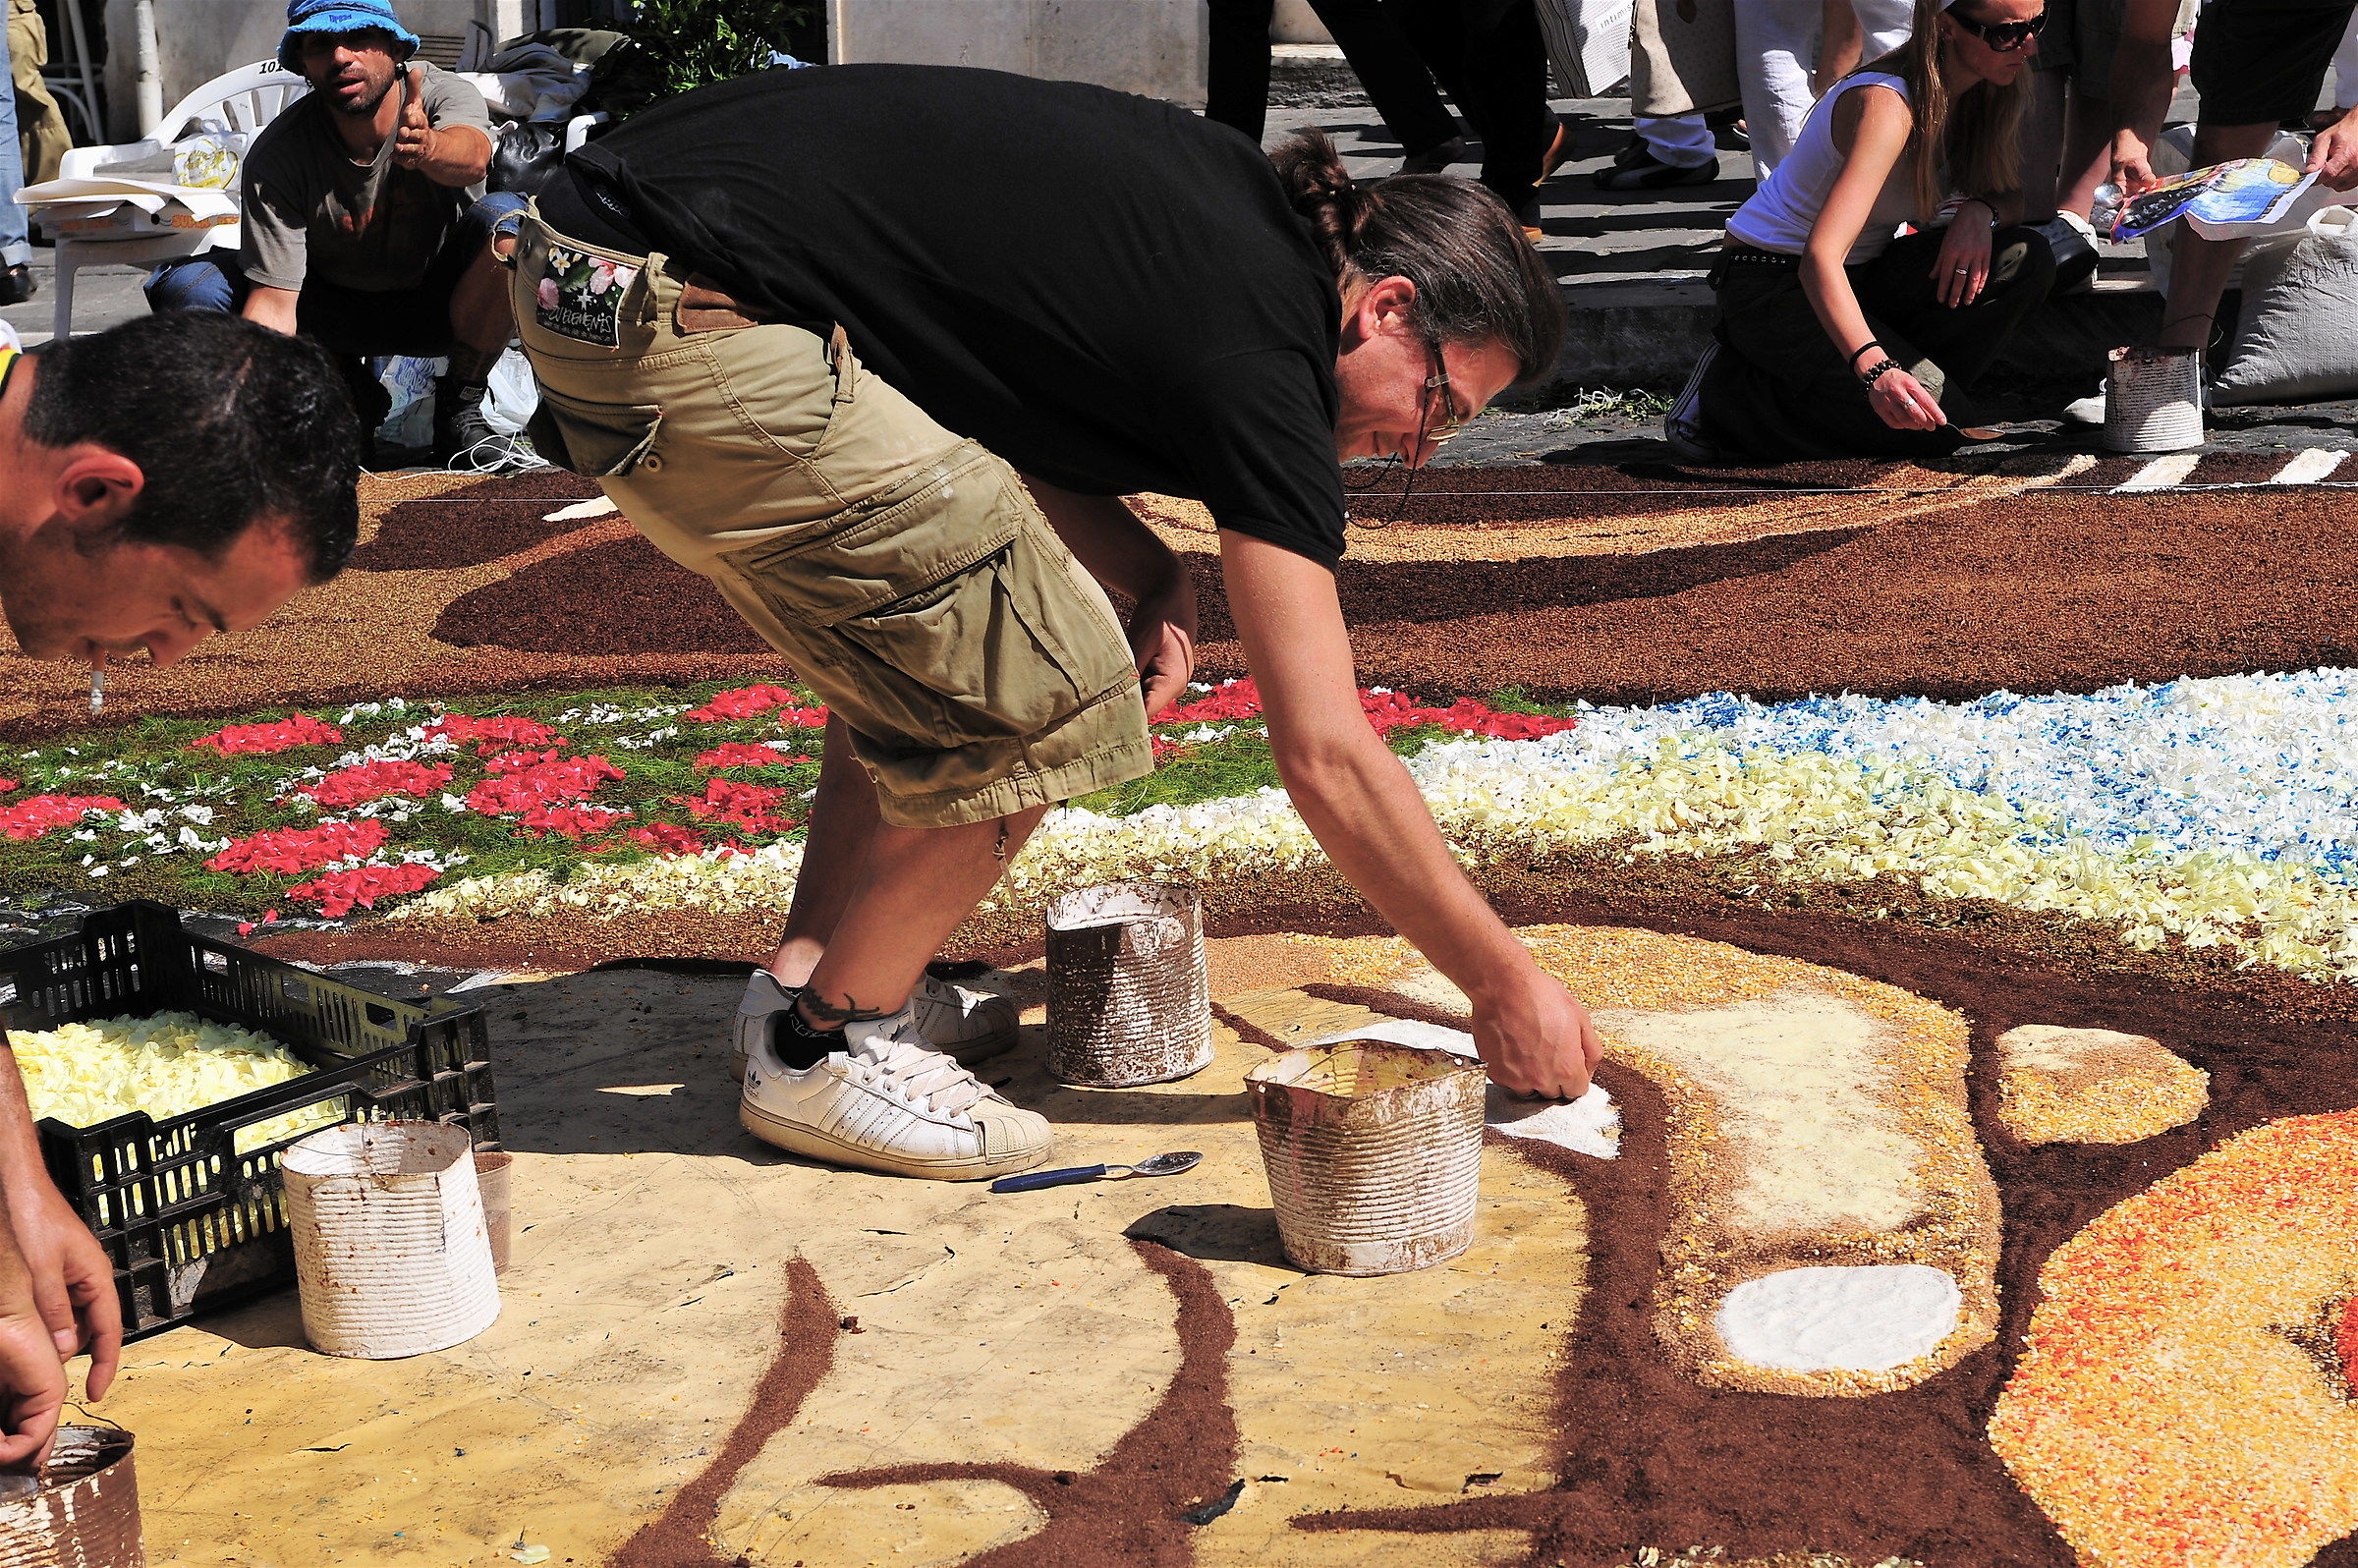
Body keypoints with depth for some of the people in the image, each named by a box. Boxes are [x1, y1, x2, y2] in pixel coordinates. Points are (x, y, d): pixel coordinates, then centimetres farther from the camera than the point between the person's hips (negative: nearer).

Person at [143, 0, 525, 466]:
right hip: (331, 307, 1)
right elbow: (272, 301, -26)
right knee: (182, 286, -22)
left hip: (433, 304, -1)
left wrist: (428, 149, -71)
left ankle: (459, 411, -15)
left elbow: (472, 156, -46)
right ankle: (347, 390, 0)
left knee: (506, 218, -32)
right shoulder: (277, 153, -23)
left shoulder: (445, 95, -21)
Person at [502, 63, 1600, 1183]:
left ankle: (809, 981, 27)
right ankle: (827, 1048, 9)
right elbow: (1325, 756, -8)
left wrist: (1153, 577, 7)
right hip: (682, 327, -10)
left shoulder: (1231, 199, 16)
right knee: (1041, 686, -5)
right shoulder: (1262, 343, -9)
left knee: (941, 620, 22)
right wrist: (1505, 985, 2)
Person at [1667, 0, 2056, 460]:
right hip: (1773, 284, -8)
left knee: (2026, 262, -13)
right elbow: (1820, 258, -38)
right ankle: (1726, 395, -8)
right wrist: (1875, 369, -53)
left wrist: (1980, 212, -17)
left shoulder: (1978, 95, -2)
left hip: (1864, 273, 8)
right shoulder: (1885, 105, -28)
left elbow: (2012, 199, 10)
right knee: (1934, 429, -23)